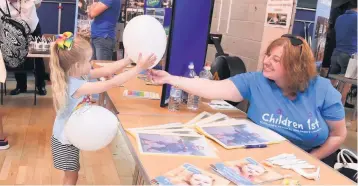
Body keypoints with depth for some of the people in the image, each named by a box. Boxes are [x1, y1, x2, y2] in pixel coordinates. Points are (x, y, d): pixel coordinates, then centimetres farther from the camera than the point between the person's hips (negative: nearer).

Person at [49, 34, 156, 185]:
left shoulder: (78, 74, -9)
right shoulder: (76, 86, -35)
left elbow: (106, 71, -6)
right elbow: (111, 84, -35)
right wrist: (139, 68, -32)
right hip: (66, 139, -8)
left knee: (71, 173, 24)